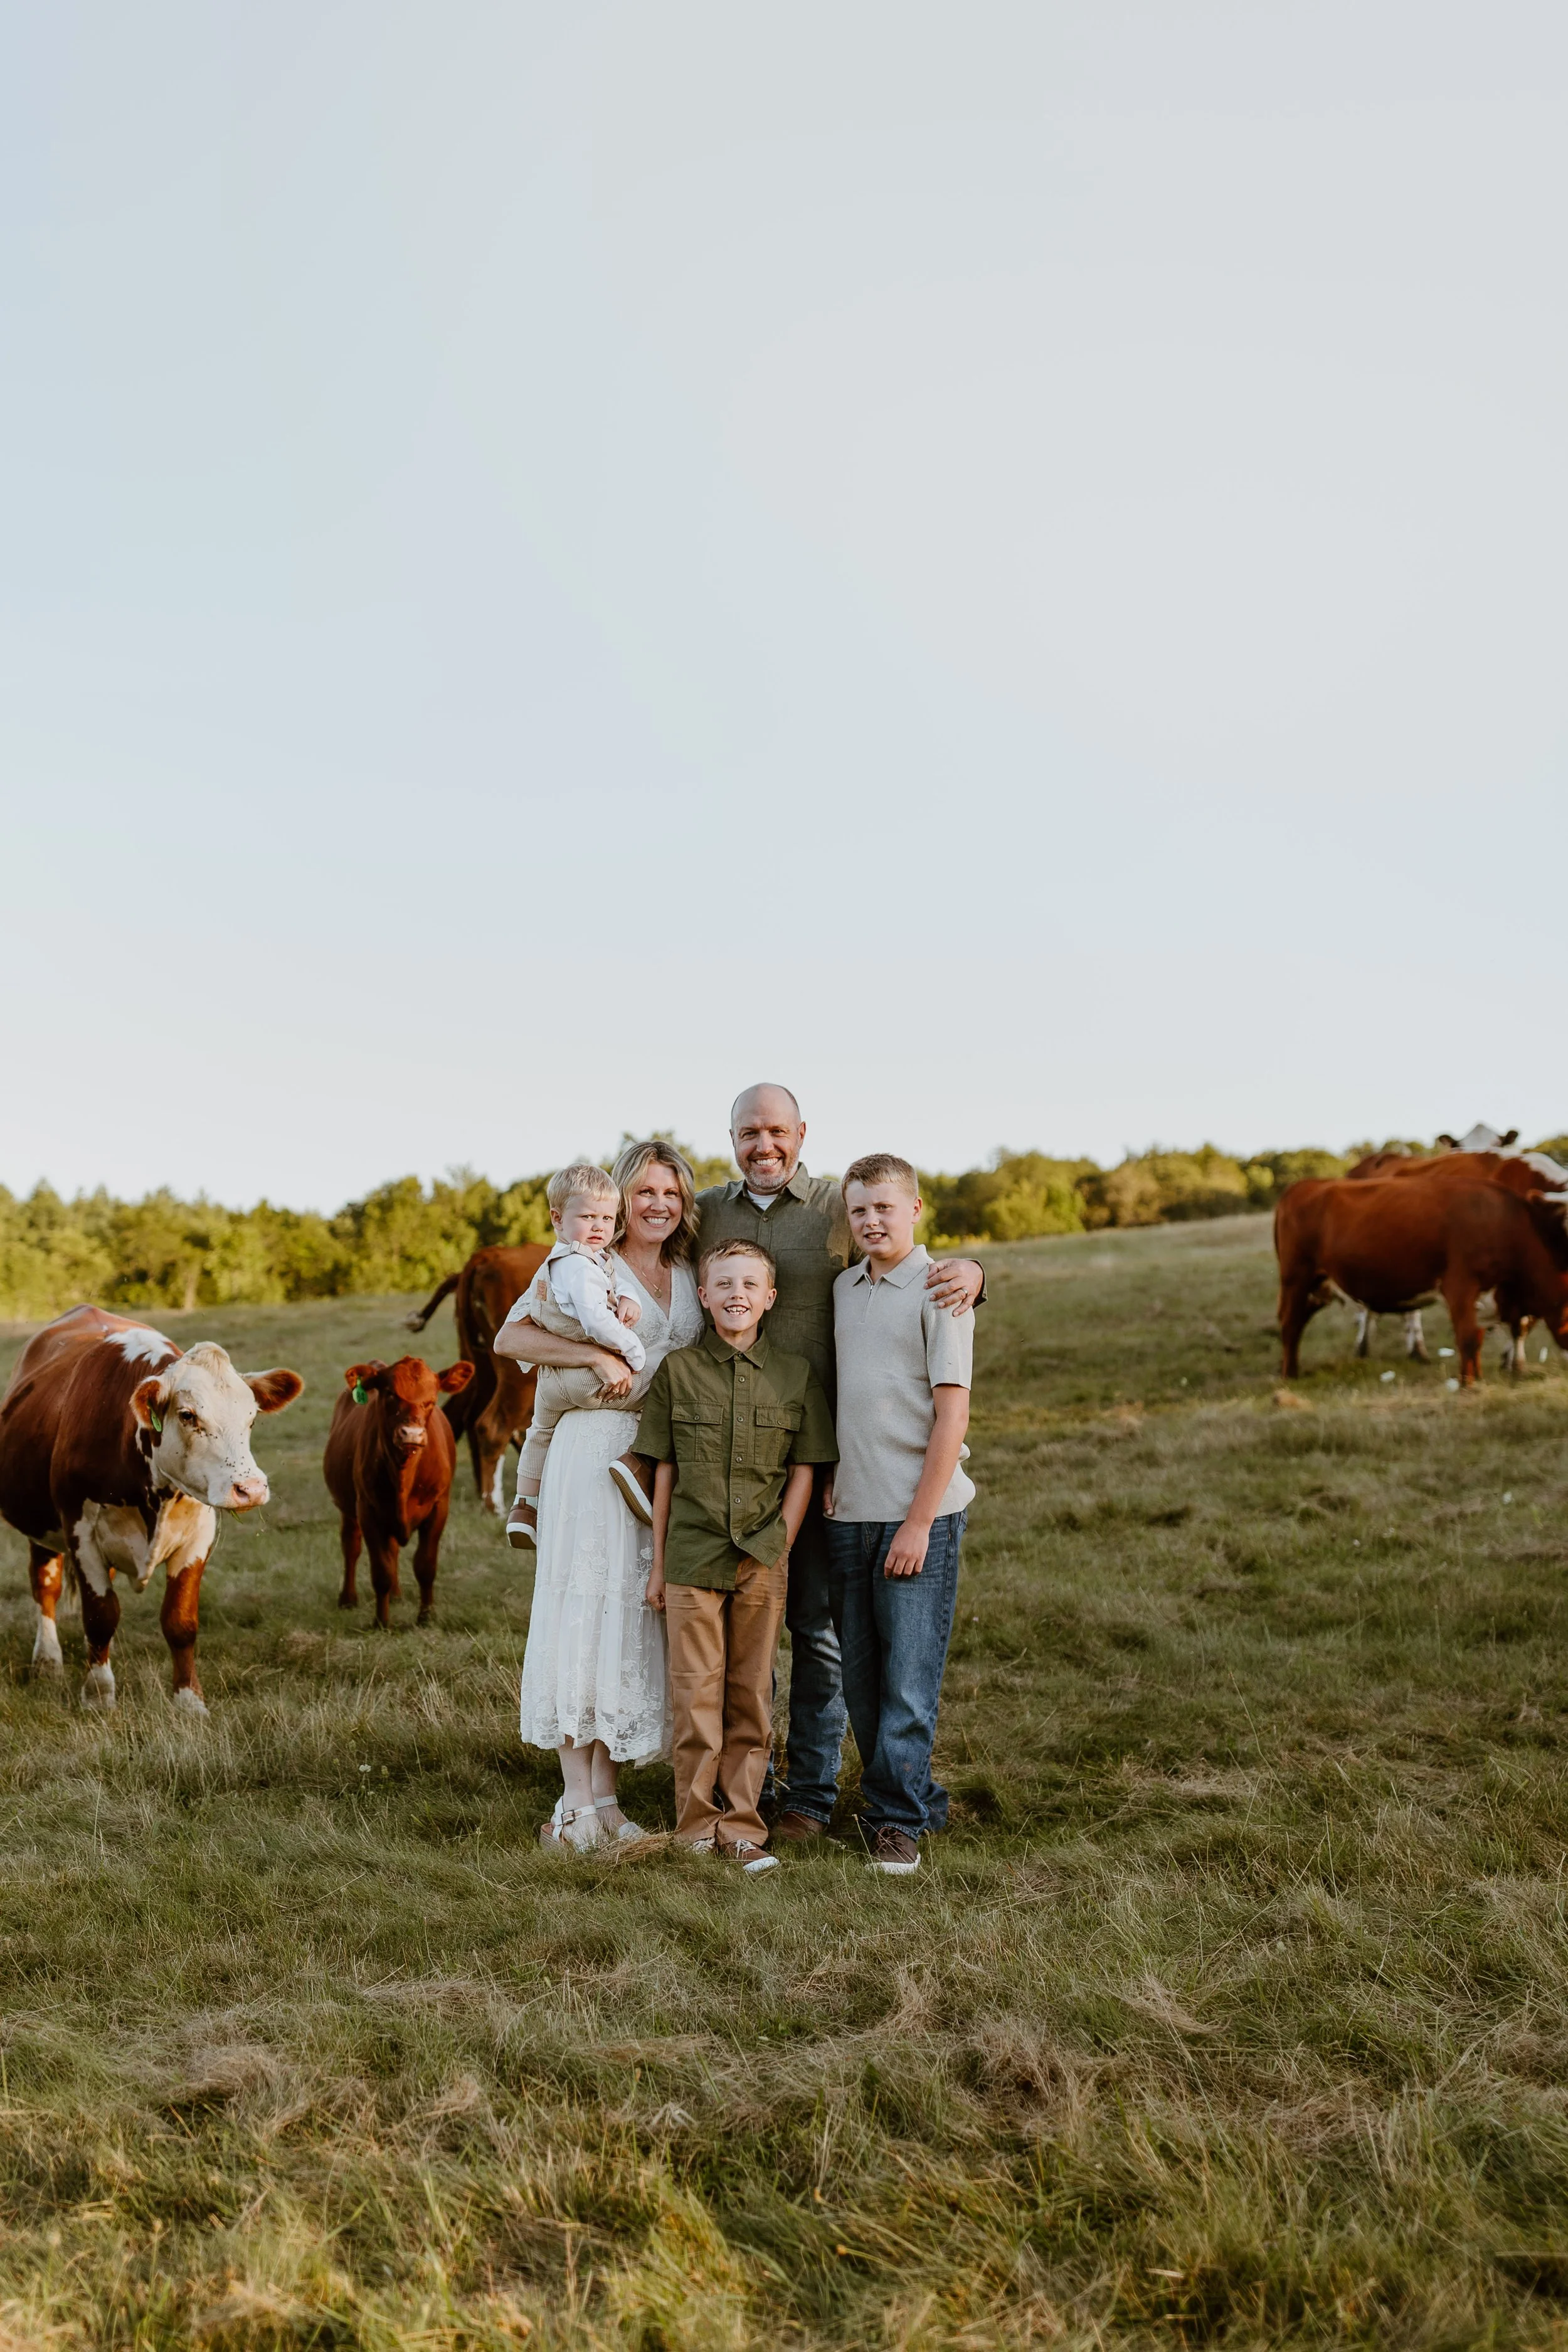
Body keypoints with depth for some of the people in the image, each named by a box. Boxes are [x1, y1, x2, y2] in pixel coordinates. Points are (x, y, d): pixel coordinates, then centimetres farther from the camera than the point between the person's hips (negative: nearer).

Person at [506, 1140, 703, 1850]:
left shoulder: (689, 1276, 16)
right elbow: (508, 1338, -7)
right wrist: (597, 1355, -17)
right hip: (595, 1447, -5)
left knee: (636, 1613, 7)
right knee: (585, 1609, -4)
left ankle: (605, 1798, 15)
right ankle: (577, 1806, 2)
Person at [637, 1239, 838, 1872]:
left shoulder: (796, 1375, 3)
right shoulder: (677, 1370, 2)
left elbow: (804, 1470, 6)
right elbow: (664, 1471, 5)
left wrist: (779, 1544, -4)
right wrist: (657, 1562, 4)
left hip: (762, 1563, 1)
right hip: (692, 1559, -1)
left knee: (751, 1696, 6)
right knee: (695, 1696, 2)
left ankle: (741, 1825, 15)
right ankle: (698, 1825, 13)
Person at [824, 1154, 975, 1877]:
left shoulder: (938, 1291, -6)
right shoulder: (842, 1289, 12)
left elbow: (952, 1414, -10)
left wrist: (920, 1520, -14)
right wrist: (830, 1478, 8)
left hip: (917, 1515, -6)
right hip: (848, 1512, 6)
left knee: (908, 1675, -3)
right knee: (859, 1673, 11)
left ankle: (897, 1819, 9)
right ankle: (910, 1796, 26)